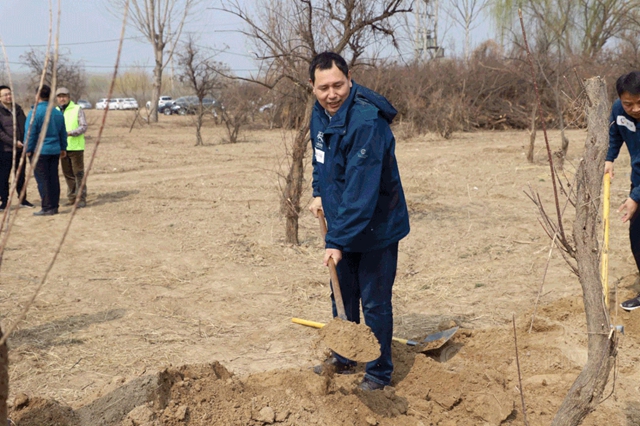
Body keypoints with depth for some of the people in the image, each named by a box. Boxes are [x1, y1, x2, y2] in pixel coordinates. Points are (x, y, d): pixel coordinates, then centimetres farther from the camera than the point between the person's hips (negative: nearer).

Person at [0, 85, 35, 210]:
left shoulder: (18, 109, 10)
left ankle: (23, 200, 22)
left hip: (20, 148, 5)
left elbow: (25, 126, 16)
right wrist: (14, 142, -19)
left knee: (20, 176, 12)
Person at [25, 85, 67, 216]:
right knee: (53, 179, 9)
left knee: (42, 180, -3)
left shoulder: (34, 113, -11)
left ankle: (47, 208, -3)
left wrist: (28, 150, -4)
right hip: (55, 151, 6)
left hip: (39, 151, -6)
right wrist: (63, 148, 24)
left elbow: (30, 133, -11)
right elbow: (63, 133, 15)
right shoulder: (58, 113, 8)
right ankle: (54, 206, 12)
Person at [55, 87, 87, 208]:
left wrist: (70, 133, -22)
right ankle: (71, 198, 18)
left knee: (78, 173, -6)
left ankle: (81, 198, -3)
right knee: (68, 174, 10)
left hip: (76, 147, -5)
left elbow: (83, 126, -8)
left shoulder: (77, 110, -1)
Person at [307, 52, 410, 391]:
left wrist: (338, 241, -33)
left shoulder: (367, 123, -29)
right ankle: (343, 357, 39)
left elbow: (361, 189, -32)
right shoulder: (320, 113, -1)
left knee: (375, 302, 1)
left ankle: (379, 373, 18)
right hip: (341, 224, 8)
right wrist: (320, 193, 6)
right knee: (342, 294, 21)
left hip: (375, 227, -8)